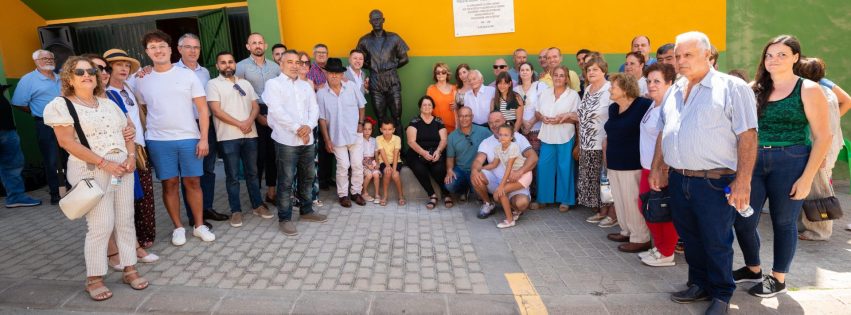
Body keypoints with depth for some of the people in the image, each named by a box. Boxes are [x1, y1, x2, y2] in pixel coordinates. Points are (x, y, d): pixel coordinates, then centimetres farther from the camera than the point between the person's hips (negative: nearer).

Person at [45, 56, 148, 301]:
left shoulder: (109, 104, 15)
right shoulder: (61, 105, -4)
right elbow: (66, 142, -14)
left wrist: (131, 156, -3)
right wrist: (104, 163, -18)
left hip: (122, 168, 6)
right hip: (92, 171, -6)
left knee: (126, 221, 7)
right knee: (101, 226, -8)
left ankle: (130, 270, 18)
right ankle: (94, 279, 6)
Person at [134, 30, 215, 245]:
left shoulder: (187, 75, 1)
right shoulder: (142, 80, 5)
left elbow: (202, 108, -1)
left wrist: (203, 138, -7)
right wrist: (142, 138, 4)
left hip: (189, 138, -1)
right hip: (158, 141, 1)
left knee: (192, 182, 5)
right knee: (170, 183, 6)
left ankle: (199, 225, 17)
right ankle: (178, 227, 18)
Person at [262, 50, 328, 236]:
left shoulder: (306, 86, 17)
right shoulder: (273, 84, -1)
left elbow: (314, 109, 8)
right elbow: (277, 111, -12)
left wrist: (308, 126, -11)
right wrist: (297, 128, -15)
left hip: (308, 140, 6)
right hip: (286, 140, -6)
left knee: (307, 178, 14)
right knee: (286, 181, -3)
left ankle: (306, 211, 28)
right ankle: (284, 219, 4)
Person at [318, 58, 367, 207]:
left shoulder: (352, 86, -3)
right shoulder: (321, 93, -7)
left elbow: (361, 106, 8)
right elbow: (322, 118, -4)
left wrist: (360, 123, -2)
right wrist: (327, 139, -5)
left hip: (355, 133, 2)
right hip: (337, 136, -2)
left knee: (357, 164, 6)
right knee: (343, 166, 1)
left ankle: (356, 192, 23)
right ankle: (343, 195, 17)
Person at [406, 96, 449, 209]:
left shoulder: (438, 121, 13)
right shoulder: (414, 122, 7)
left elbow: (443, 139, 4)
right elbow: (411, 142, -4)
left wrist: (438, 151, -18)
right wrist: (423, 153, -20)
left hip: (436, 153, 1)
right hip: (417, 154, -1)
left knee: (439, 168, -32)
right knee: (419, 168, -34)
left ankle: (446, 193, -9)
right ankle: (432, 195, -19)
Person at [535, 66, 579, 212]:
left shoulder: (573, 95, -2)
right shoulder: (545, 94, 10)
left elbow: (578, 117, -5)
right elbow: (537, 112, 14)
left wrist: (561, 120, -18)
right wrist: (542, 118, -8)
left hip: (565, 137, -3)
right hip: (547, 136, 4)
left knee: (564, 168, 3)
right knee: (543, 166, 3)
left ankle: (565, 200, 15)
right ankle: (543, 198, 17)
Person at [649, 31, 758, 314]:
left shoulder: (732, 87, -7)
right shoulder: (674, 91, 13)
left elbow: (747, 136, -12)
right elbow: (663, 132, 20)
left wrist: (743, 180, -17)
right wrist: (657, 168, 15)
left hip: (714, 182, -6)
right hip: (678, 180, 6)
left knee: (716, 242, 5)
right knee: (690, 238, 16)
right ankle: (700, 285, 34)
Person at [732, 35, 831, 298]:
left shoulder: (808, 90, -3)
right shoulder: (754, 89, 7)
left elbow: (823, 136, -6)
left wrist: (807, 177, -12)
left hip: (790, 162, -3)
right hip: (754, 161, 4)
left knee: (783, 222, 8)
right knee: (742, 220, 4)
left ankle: (778, 278, 26)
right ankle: (753, 269, 29)